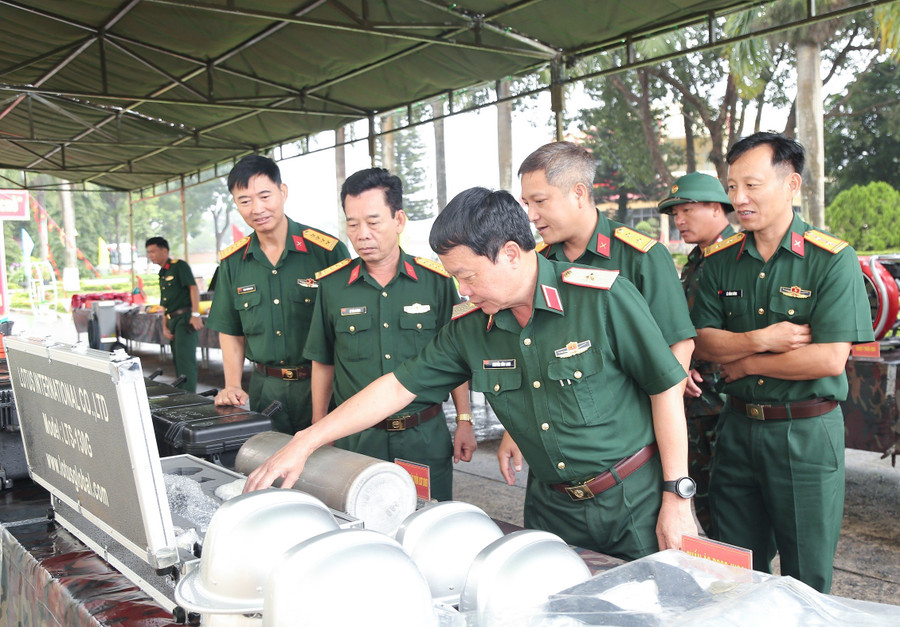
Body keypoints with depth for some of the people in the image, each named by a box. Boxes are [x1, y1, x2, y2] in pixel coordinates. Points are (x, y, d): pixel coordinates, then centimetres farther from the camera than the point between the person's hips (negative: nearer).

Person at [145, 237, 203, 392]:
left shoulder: (179, 266, -4)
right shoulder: (162, 274, 21)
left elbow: (194, 288, -14)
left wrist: (195, 314, -23)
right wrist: (165, 327, 13)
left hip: (185, 319, -9)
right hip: (172, 321, 9)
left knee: (185, 360, -15)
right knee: (178, 361, 12)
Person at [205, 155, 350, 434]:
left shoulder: (327, 250, -8)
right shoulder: (232, 261, 6)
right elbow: (230, 331, 14)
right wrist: (233, 385, 2)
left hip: (319, 388, -3)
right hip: (265, 387, 4)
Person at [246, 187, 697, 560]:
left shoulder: (603, 297, -18)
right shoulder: (469, 328, -3)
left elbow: (666, 388, -12)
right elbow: (397, 387, 0)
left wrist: (677, 496, -10)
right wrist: (304, 443, -3)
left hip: (636, 499, -4)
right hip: (552, 506, 4)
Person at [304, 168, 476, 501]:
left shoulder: (436, 280, -1)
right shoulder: (331, 284, 1)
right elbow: (323, 361, 9)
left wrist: (464, 421, 4)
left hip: (426, 435, 0)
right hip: (356, 436, 1)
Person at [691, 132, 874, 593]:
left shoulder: (833, 260, -10)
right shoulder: (720, 261, 4)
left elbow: (830, 359, -17)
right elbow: (702, 342, 0)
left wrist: (746, 364, -10)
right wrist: (762, 338, -17)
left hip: (807, 434, -4)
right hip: (737, 428, 4)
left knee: (806, 582, 10)